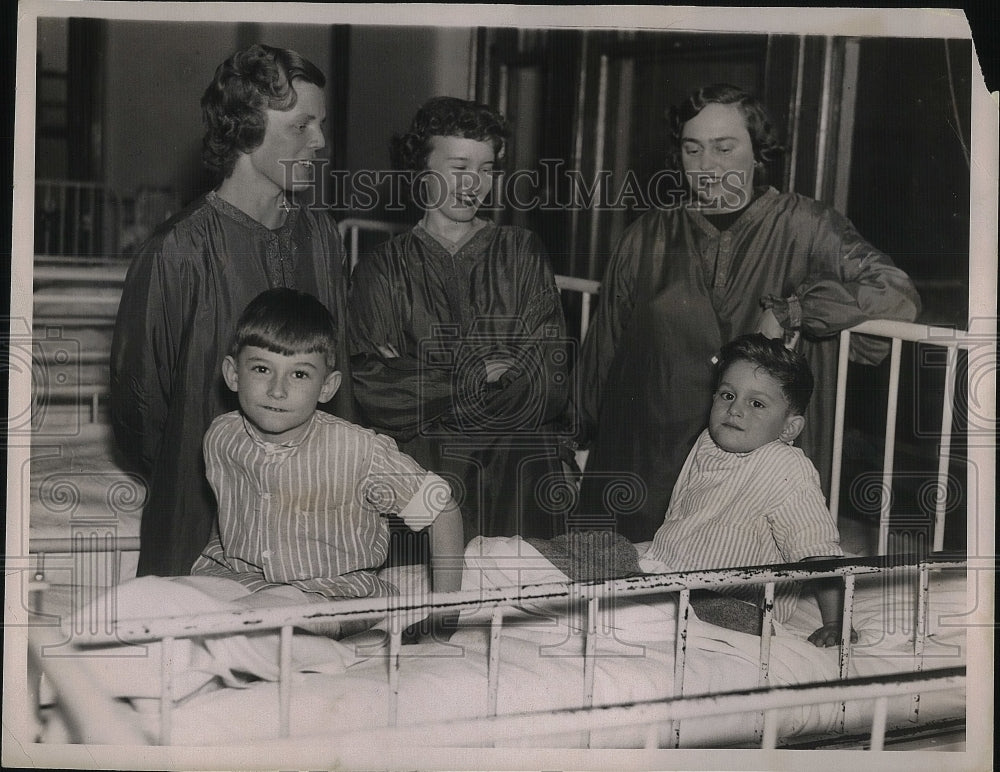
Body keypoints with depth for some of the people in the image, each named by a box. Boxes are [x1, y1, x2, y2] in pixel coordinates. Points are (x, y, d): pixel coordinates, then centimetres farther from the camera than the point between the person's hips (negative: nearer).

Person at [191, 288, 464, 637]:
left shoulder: (360, 451, -19)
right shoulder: (221, 438, -5)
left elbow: (443, 510, -11)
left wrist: (445, 607, -11)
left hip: (335, 589, -4)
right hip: (241, 580, 5)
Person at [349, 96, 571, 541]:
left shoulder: (522, 253, 9)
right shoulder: (383, 270, 6)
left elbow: (549, 384, -3)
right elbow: (376, 397, -6)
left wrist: (425, 387, -9)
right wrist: (480, 374, -10)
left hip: (522, 480, 1)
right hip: (424, 478, -1)